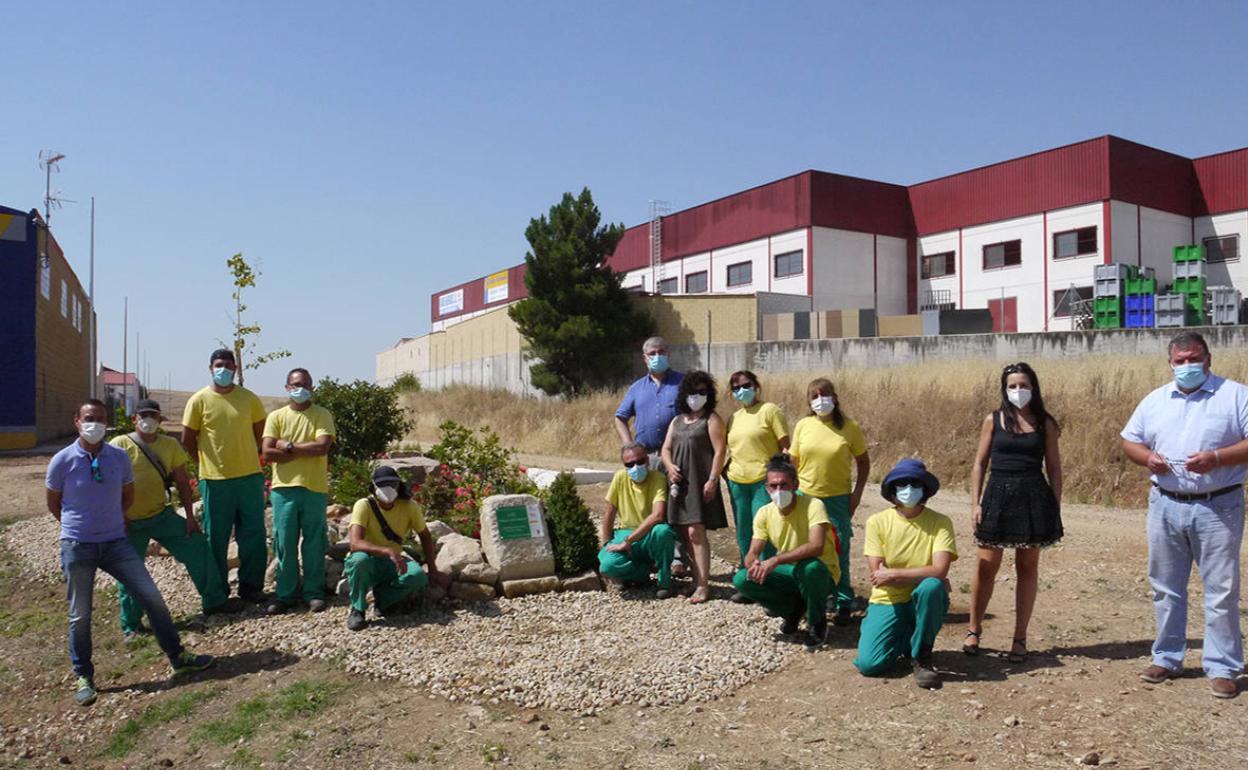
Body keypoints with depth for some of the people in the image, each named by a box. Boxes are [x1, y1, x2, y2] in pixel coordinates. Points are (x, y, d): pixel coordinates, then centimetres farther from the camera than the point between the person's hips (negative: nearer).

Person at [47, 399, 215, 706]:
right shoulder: (62, 461, -9)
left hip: (115, 543, 2)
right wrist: (78, 526, 13)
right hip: (77, 547, -2)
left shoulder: (120, 457, -2)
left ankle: (178, 657, 11)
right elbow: (53, 505, 6)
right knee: (80, 616, 8)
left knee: (151, 597, -1)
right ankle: (83, 678, 24)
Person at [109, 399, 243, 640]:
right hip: (130, 523, -3)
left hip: (162, 515, 3)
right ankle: (131, 625, 21)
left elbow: (182, 482, 6)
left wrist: (190, 516, 1)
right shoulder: (120, 445, -9)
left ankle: (214, 601, 10)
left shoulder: (170, 445, 3)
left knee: (197, 546, -3)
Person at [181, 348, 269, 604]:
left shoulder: (249, 398, 4)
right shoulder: (199, 400, -2)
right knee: (216, 537, 7)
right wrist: (209, 461, 6)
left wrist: (248, 457, 10)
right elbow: (187, 439, 3)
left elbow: (261, 432, 14)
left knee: (253, 535, 5)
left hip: (250, 476, 2)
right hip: (214, 479, -2)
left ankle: (251, 585, 18)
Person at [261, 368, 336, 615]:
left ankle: (314, 592, 17)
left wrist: (289, 446, -10)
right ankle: (285, 594, 17)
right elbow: (267, 452, -6)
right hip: (284, 487, 1)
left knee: (314, 543, 6)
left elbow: (323, 446, -14)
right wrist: (307, 451, -9)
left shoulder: (322, 415, 1)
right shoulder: (276, 416, 6)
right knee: (285, 543, 6)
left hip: (315, 488, -1)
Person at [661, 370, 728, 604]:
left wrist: (712, 480, -16)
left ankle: (702, 586, -11)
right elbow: (666, 448, 19)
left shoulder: (711, 419, -1)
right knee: (684, 534, 6)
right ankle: (695, 578, 15)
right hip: (679, 483, 7)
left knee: (696, 532, -13)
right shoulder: (677, 421, 19)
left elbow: (719, 451, -8)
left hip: (699, 482, -7)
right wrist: (669, 466, -2)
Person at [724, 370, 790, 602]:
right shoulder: (733, 418, 15)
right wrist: (725, 469, 10)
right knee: (744, 535, 12)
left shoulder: (769, 410, -3)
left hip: (765, 481, -6)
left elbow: (785, 446, -6)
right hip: (737, 483, 6)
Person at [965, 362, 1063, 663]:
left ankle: (1020, 638, 19)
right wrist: (976, 503, -1)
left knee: (1027, 567, 8)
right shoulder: (993, 420, 3)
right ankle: (974, 630, 19)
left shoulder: (1045, 423, 4)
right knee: (985, 567, 1)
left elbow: (1054, 468, 6)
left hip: (1033, 498, 0)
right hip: (998, 495, 0)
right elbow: (979, 463, 5)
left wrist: (1056, 507, 0)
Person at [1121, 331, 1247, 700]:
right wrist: (1147, 457, -7)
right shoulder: (1155, 400, 9)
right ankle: (1167, 658, 25)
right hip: (1165, 506, 4)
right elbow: (1129, 440, 14)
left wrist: (1217, 458, -23)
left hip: (1218, 507, -4)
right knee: (1166, 588, 12)